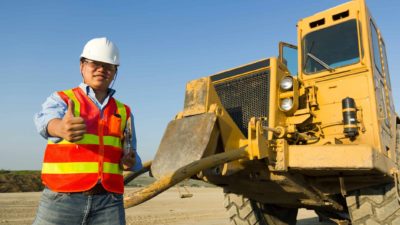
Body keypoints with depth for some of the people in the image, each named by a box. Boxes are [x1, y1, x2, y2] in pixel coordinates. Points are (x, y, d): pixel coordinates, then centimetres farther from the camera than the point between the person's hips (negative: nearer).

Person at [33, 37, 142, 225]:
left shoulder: (124, 111, 13)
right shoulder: (61, 99, 3)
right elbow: (47, 119, -21)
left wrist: (130, 162, -6)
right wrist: (62, 128, -44)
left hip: (109, 202, 3)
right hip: (62, 199, -2)